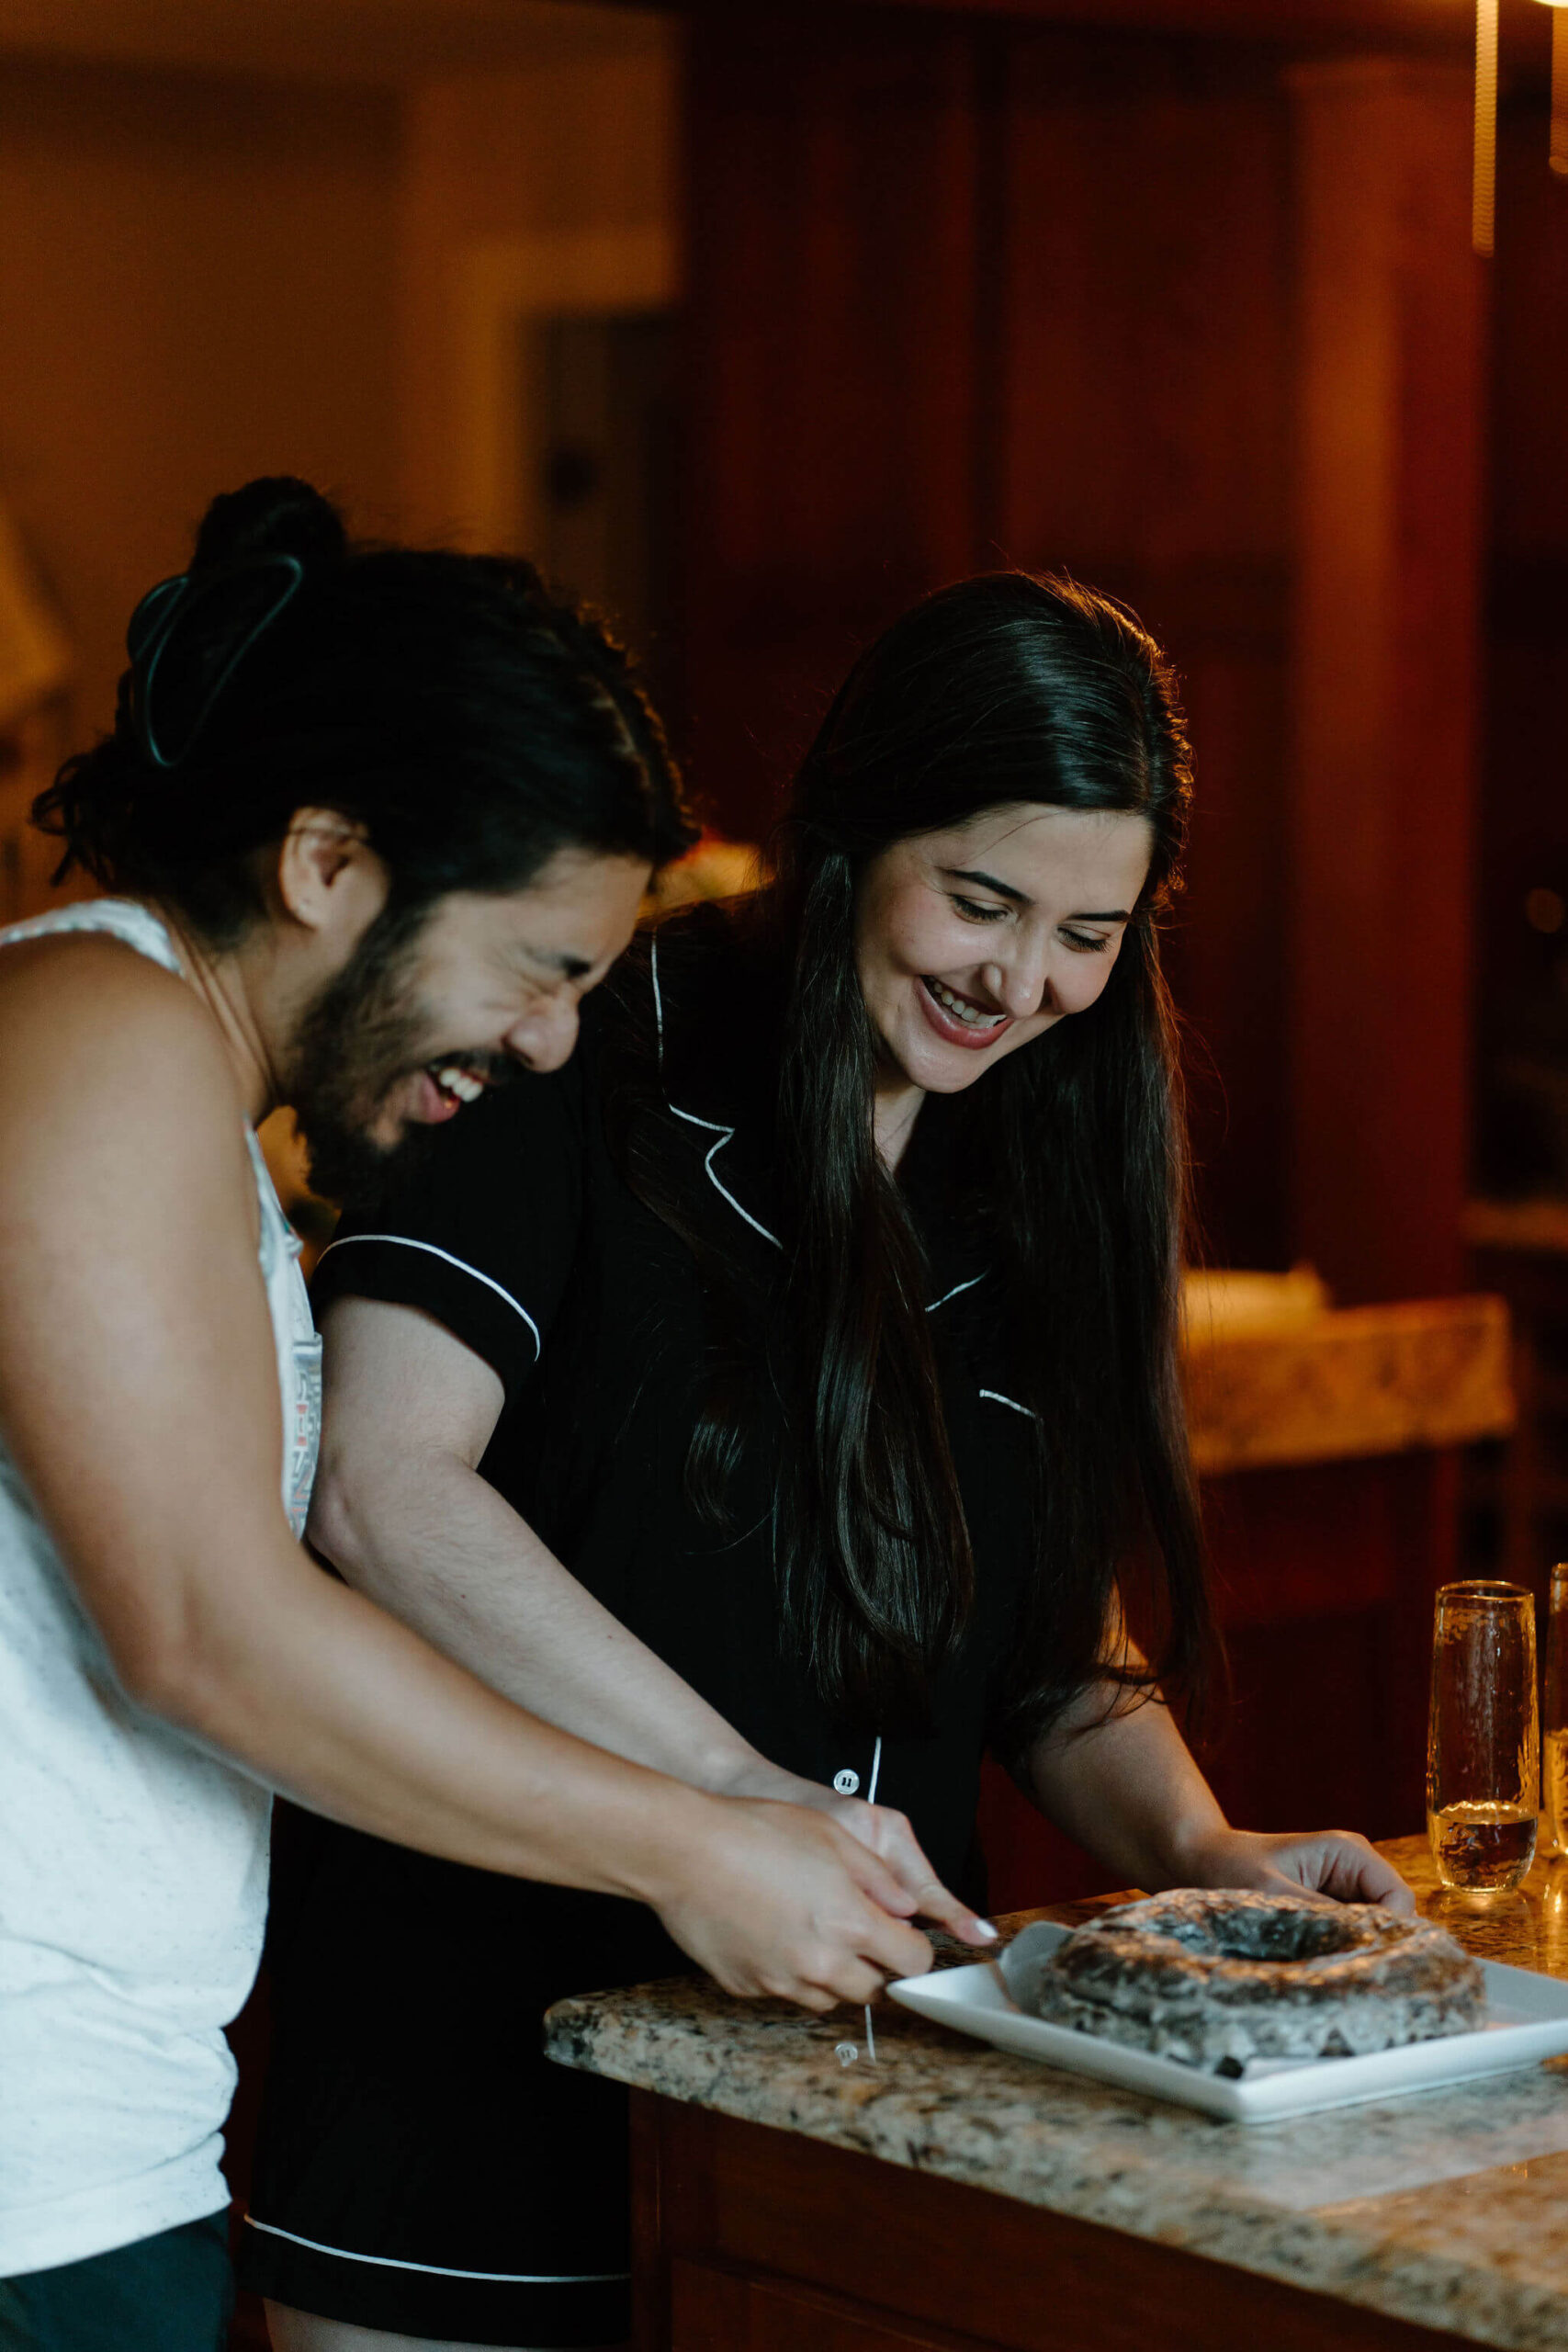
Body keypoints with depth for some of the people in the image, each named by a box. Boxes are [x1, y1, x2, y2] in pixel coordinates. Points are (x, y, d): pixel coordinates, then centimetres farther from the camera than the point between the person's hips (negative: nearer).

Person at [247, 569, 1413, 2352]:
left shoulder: (1036, 1190, 10)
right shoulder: (593, 1057, -10)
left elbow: (1062, 1654, 14)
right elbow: (379, 1487, -20)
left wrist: (1193, 1847, -6)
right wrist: (741, 1788, -23)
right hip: (472, 2058, -5)